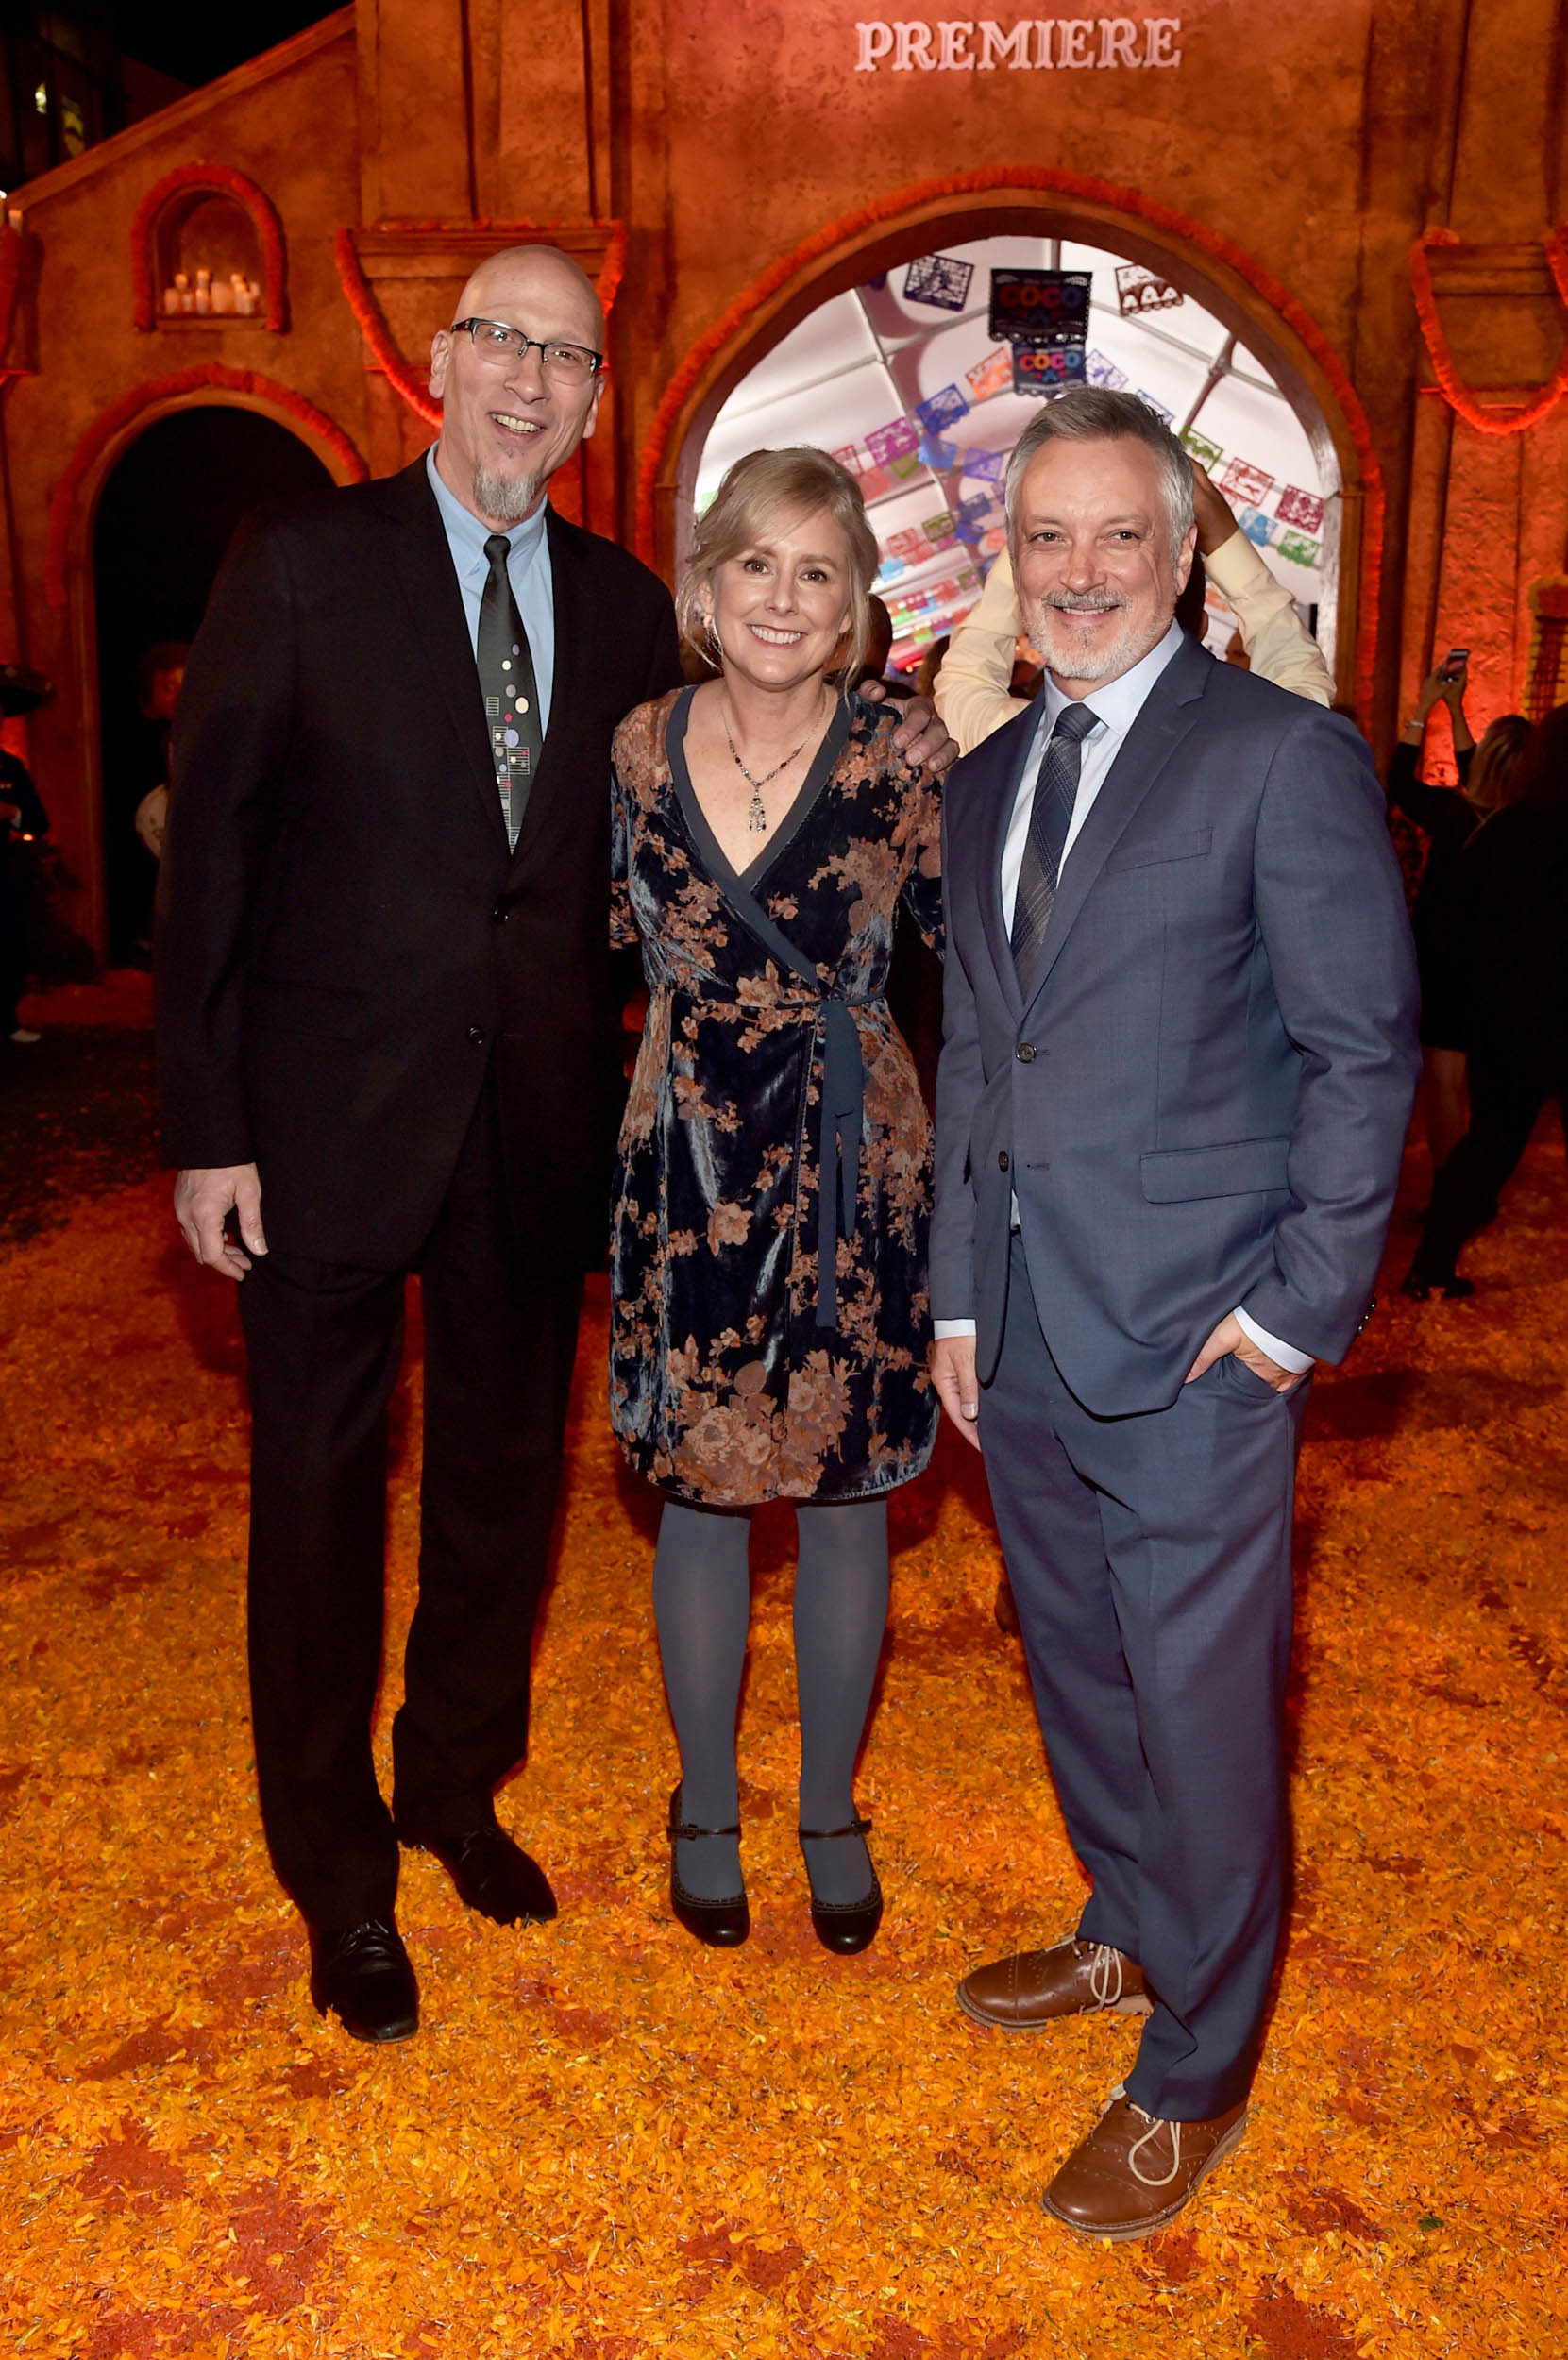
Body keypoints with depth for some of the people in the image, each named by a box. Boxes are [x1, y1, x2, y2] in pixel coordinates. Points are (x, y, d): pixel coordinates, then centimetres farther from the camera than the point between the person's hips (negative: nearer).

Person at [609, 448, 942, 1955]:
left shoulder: (897, 767, -7)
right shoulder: (639, 749, 1)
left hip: (852, 1172, -1)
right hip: (687, 1170, 2)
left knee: (844, 1491, 10)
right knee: (695, 1489, 11)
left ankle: (831, 1811, 32)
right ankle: (705, 1804, 33)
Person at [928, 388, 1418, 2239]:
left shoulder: (1284, 759, -8)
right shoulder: (984, 785, 13)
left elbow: (1363, 1049, -9)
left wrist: (1302, 1302, -12)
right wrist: (957, 1294, 13)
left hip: (1195, 1340, -6)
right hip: (1022, 1330, 7)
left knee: (1201, 1710, 5)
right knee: (1078, 1670, 21)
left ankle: (1194, 2074, 26)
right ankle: (1130, 1934, 46)